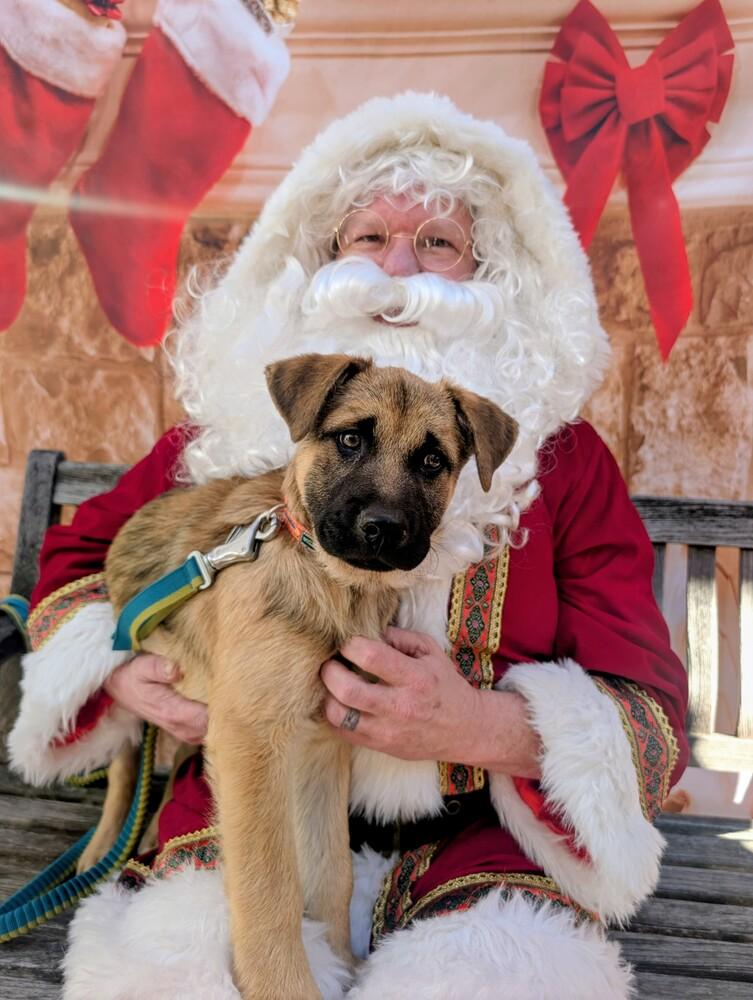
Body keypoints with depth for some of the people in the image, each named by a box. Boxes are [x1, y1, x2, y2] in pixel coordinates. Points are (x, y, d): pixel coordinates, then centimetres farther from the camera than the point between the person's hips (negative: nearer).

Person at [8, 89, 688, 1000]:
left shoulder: (562, 454, 1)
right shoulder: (238, 425, 5)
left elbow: (651, 713, -2)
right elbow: (76, 555, 18)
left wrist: (482, 727, -21)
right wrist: (122, 671, -3)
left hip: (473, 843, 0)